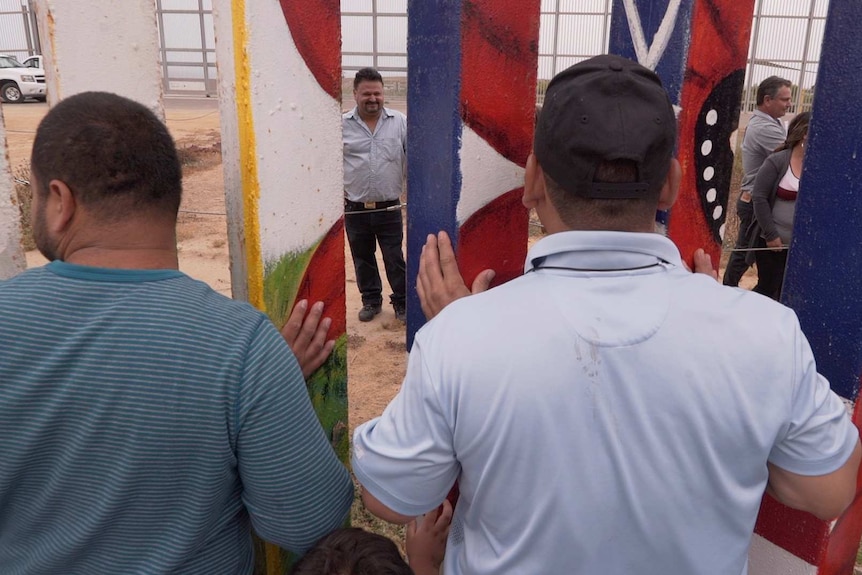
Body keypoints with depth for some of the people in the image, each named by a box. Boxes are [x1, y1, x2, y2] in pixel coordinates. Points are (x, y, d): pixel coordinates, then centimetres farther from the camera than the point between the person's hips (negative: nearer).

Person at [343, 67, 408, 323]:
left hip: (389, 208, -1)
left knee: (395, 259, 5)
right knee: (362, 258, 15)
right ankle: (371, 300, 32)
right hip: (355, 209, 2)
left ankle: (402, 303, 20)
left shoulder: (400, 121, -2)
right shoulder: (342, 124, -1)